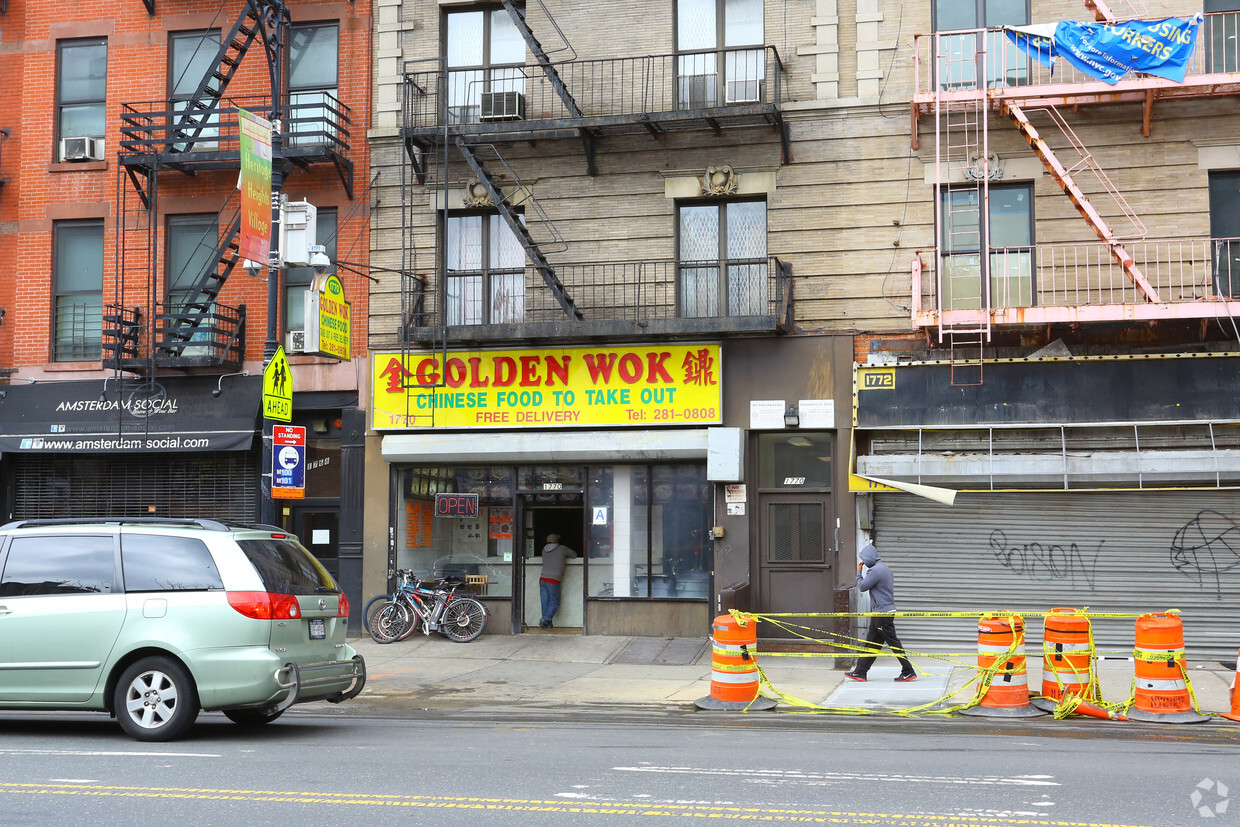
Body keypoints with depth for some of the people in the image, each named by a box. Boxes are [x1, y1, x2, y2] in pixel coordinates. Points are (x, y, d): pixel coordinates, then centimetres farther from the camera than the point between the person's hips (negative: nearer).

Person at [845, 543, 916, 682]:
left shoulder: (875, 570, -18)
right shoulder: (885, 567, 13)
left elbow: (862, 587, -12)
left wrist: (859, 572, 4)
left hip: (882, 613, -10)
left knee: (893, 643, -5)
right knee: (871, 642, 12)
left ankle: (908, 672, -1)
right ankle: (860, 672, 17)